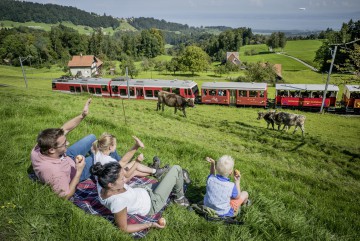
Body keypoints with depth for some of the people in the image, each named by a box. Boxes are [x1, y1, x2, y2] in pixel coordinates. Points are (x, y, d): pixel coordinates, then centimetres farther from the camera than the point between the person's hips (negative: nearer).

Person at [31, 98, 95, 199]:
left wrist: (82, 115, -33)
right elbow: (65, 196, -32)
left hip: (67, 157, 5)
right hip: (75, 172, -5)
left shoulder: (38, 148, -31)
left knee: (91, 138, 13)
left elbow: (64, 129, -22)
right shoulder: (54, 172, -49)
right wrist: (79, 171, -37)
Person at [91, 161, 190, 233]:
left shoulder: (103, 182, -22)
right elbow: (123, 228, -29)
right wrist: (150, 224, -27)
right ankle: (180, 198, 23)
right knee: (176, 169, -3)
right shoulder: (118, 202, -42)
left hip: (142, 191, 7)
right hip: (152, 203, -7)